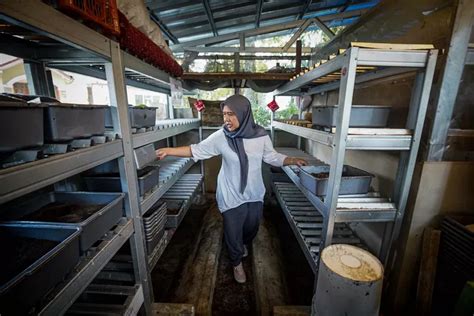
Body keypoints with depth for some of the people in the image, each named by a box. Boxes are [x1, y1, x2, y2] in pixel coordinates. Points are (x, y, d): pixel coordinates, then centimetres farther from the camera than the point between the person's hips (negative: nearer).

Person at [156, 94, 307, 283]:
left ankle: (244, 244, 61)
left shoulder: (260, 136, -11)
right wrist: (169, 151, -12)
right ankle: (237, 263, 45)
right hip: (231, 196, -2)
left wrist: (292, 160, -11)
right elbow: (197, 150, -8)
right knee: (233, 232, 14)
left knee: (252, 227, 25)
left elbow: (273, 158, 1)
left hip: (254, 194, 3)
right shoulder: (221, 137, -16)